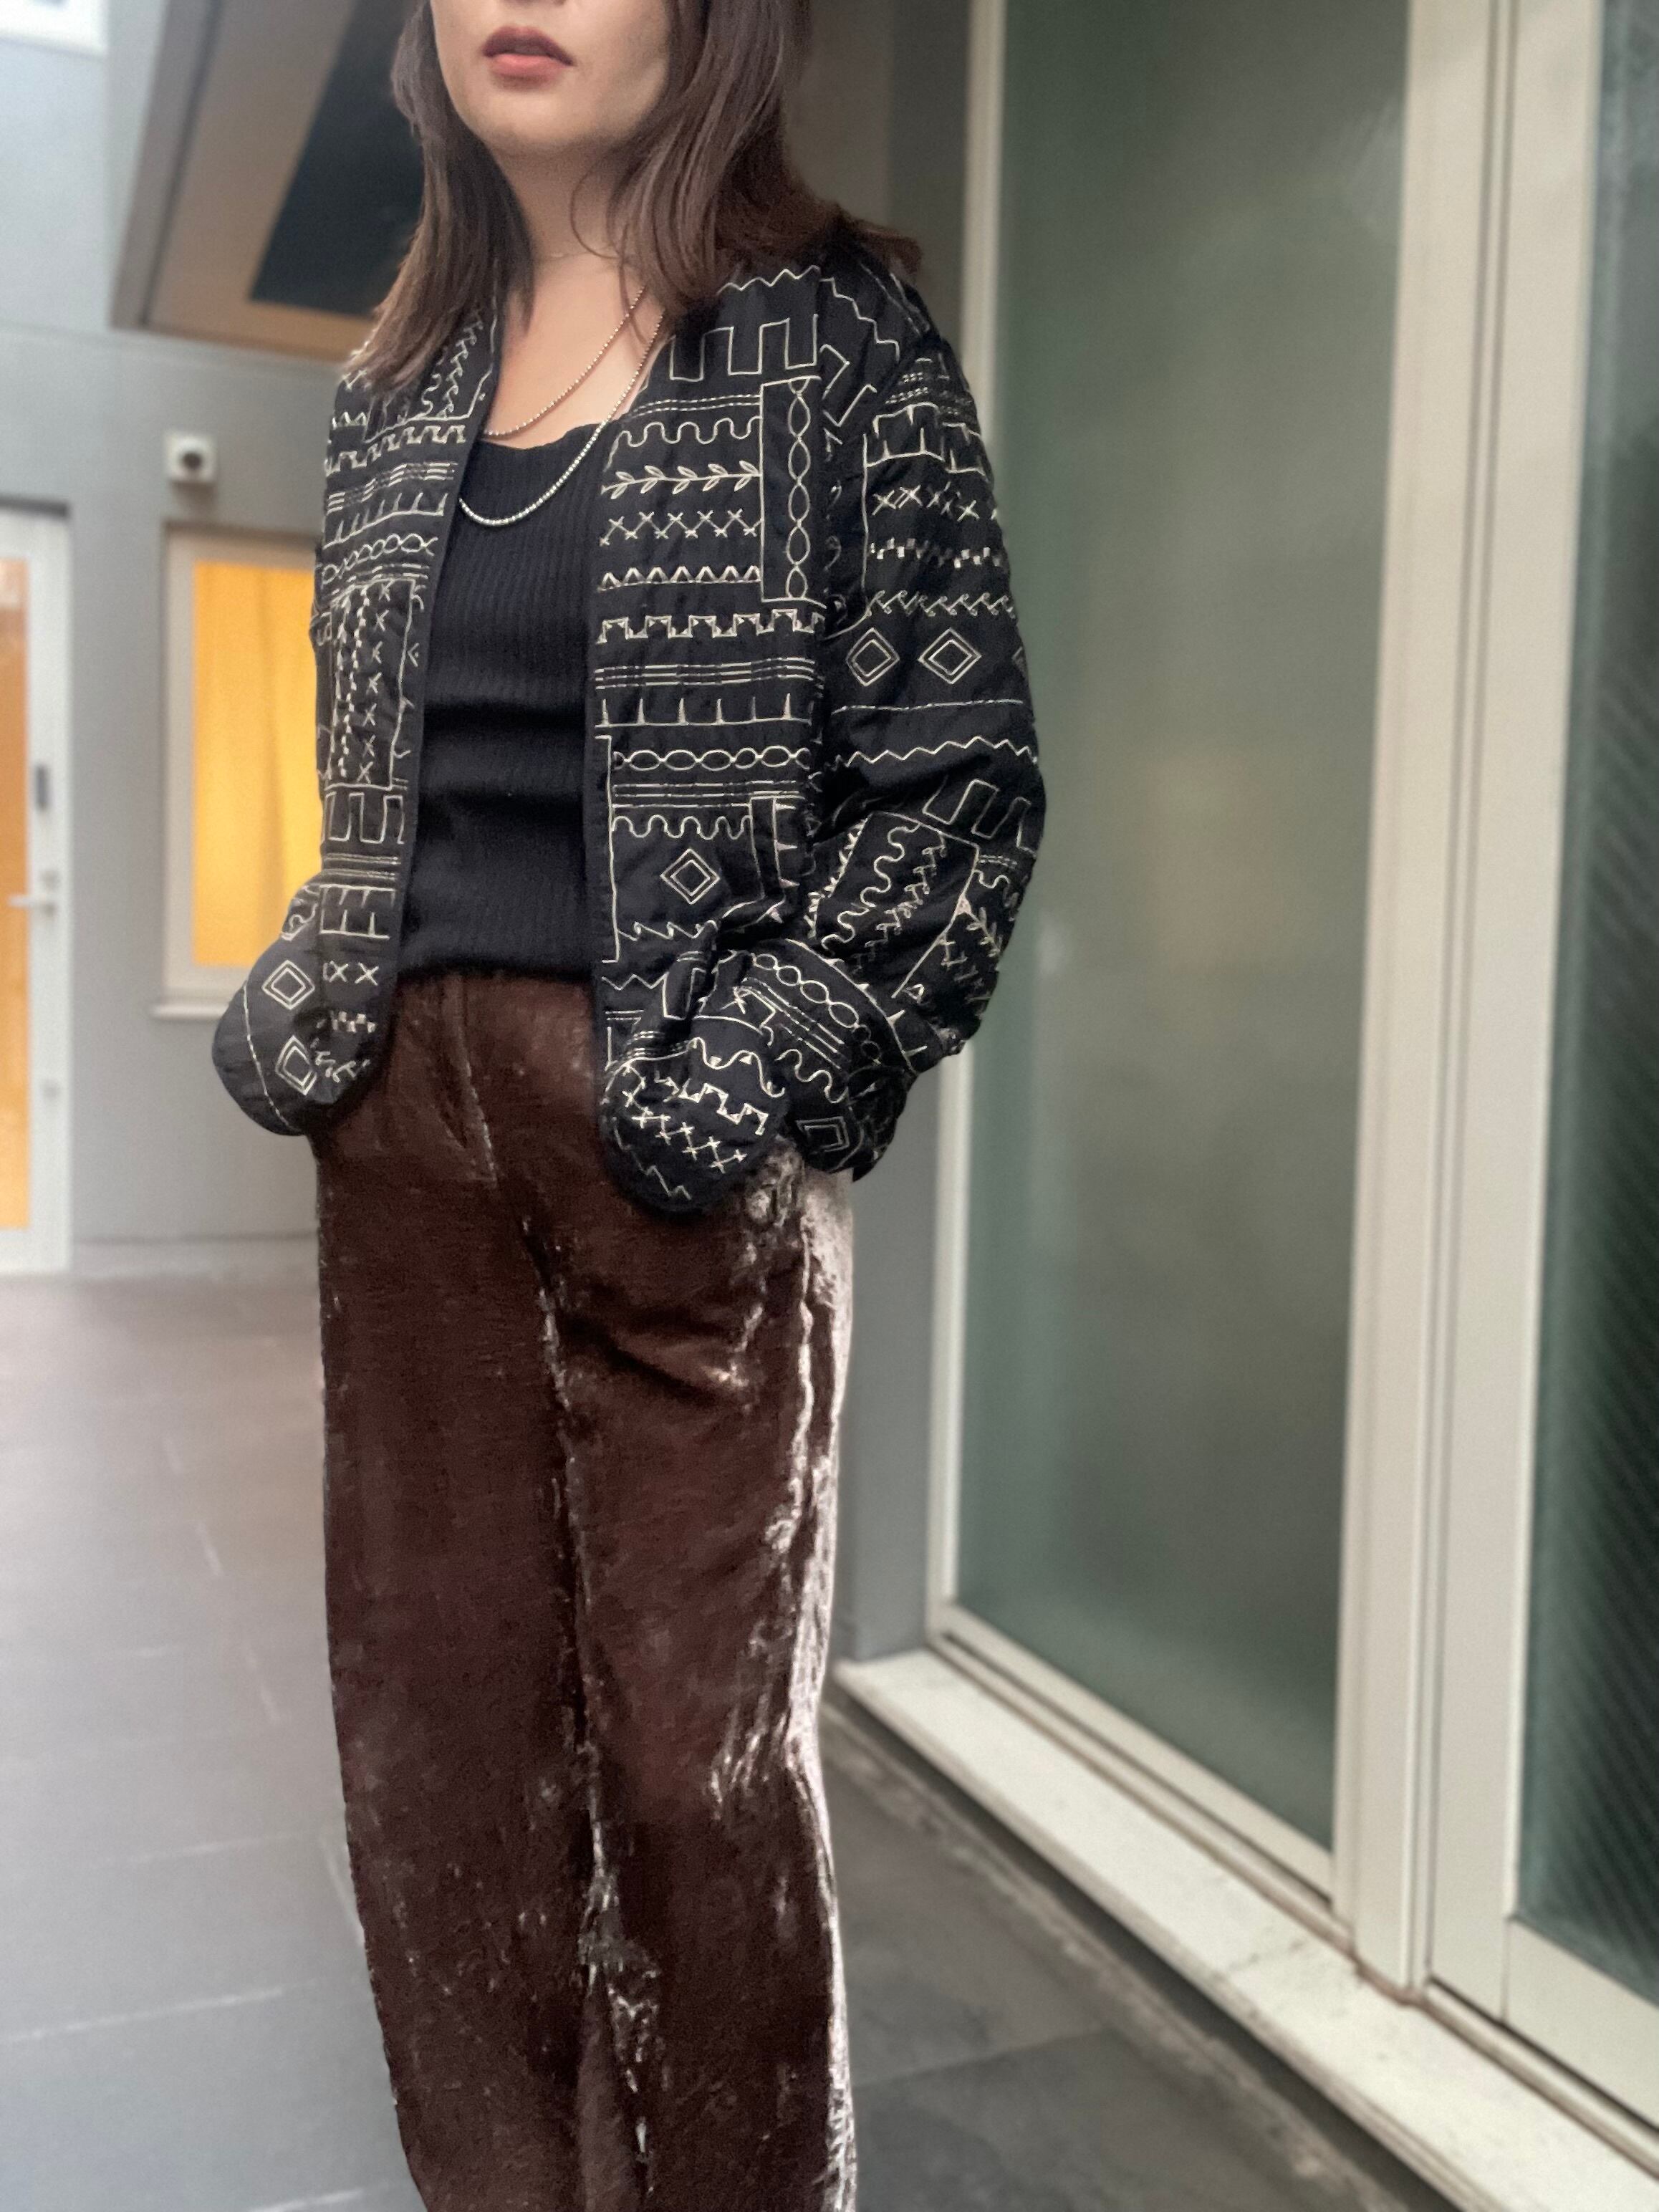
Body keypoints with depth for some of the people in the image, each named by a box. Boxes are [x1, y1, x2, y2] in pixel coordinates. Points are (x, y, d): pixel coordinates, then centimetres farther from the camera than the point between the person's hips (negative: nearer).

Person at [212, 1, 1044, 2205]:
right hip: (409, 1123, 5)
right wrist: (297, 1021, 6)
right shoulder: (401, 371, 16)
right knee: (435, 1726, 11)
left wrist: (741, 1076, -13)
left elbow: (961, 778, -4)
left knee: (700, 1751, 3)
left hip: (684, 1151, -5)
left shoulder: (839, 330, 1)